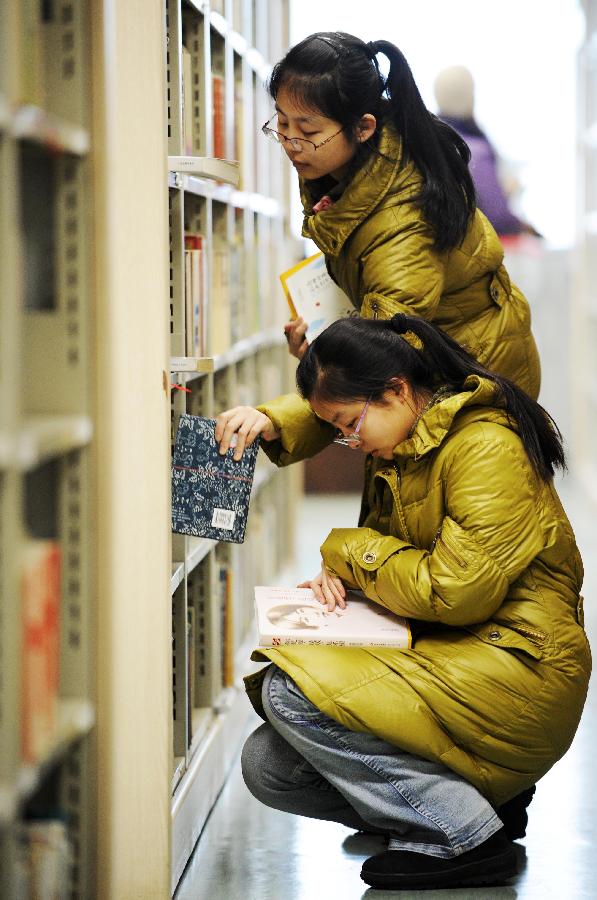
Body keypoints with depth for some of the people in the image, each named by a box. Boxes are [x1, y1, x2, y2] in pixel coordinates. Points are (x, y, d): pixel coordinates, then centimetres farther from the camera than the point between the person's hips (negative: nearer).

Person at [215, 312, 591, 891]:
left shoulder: (487, 449, -16)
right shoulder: (405, 443, 11)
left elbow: (455, 593, -21)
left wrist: (348, 549, -8)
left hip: (514, 661, -9)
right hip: (436, 656, 9)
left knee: (291, 692, -22)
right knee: (267, 767, -3)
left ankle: (465, 837, -14)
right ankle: (473, 795, 5)